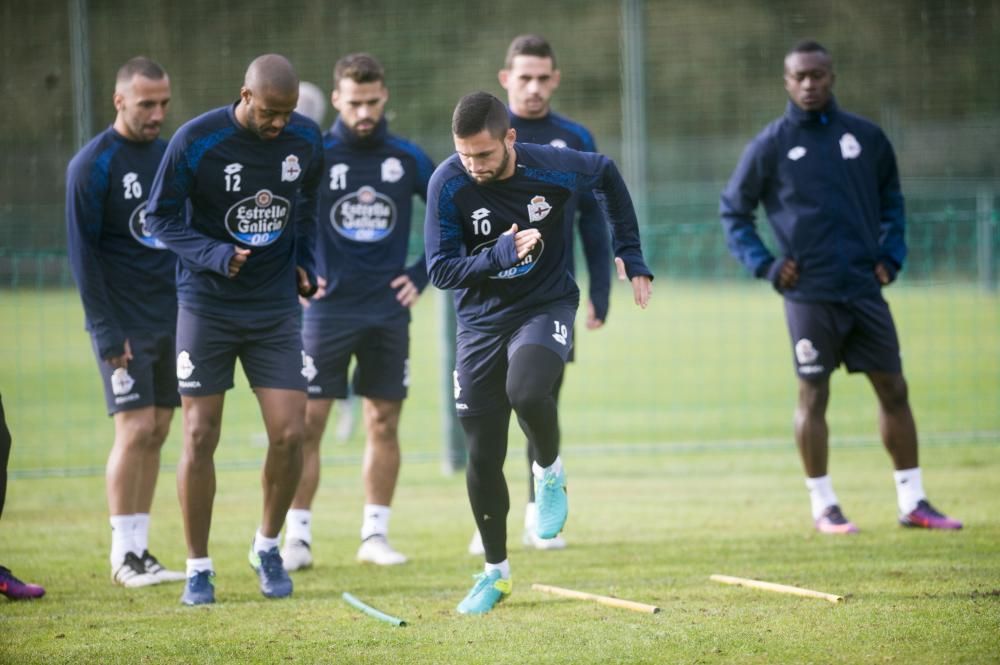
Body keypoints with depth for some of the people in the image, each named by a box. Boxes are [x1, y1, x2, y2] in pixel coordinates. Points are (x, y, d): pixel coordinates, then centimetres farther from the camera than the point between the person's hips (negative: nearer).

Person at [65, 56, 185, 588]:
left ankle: (140, 550, 11)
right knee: (135, 429, -10)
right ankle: (124, 554, -2)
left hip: (171, 318, 6)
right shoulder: (92, 165, -9)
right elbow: (82, 251, -10)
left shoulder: (169, 155, 11)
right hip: (123, 323, -6)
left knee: (157, 431, 6)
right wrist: (106, 331, -14)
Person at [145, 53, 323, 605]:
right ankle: (198, 568, 11)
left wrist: (303, 261, 8)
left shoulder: (305, 140, -3)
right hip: (207, 305, -3)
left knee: (289, 434, -6)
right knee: (199, 436, -2)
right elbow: (160, 217, -8)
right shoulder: (195, 141, -15)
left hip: (275, 308, 3)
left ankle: (268, 545, 18)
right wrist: (215, 256, -22)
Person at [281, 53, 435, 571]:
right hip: (328, 309, -2)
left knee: (383, 423, 4)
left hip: (389, 310, 2)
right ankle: (297, 537, 0)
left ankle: (375, 534, 12)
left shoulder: (407, 158, 4)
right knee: (307, 422, -5)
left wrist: (422, 275, 7)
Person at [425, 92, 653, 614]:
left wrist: (630, 256, 6)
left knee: (525, 392, -33)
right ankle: (495, 571, 21)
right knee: (482, 457, 1)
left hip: (546, 307, -2)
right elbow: (440, 270, -13)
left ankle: (549, 470, 1)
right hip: (480, 320, 2)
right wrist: (499, 255, -30)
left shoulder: (552, 168, -16)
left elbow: (606, 175, 6)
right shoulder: (448, 184, -17)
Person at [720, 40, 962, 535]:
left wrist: (891, 255, 6)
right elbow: (733, 210, 5)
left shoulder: (866, 137, 8)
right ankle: (823, 506, 8)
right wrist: (764, 264, -5)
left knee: (893, 389, 4)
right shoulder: (771, 145, -1)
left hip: (864, 289, 3)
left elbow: (891, 200, 19)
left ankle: (912, 501, 11)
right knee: (813, 396, -1)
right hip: (809, 294, -3)